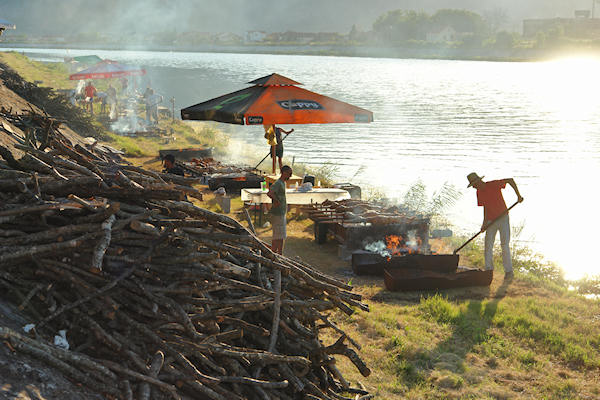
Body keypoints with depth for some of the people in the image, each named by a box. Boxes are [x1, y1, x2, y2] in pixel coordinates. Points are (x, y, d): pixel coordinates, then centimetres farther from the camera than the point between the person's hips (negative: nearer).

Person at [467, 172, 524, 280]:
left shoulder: (493, 185, -14)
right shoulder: (479, 193, 3)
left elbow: (510, 180, -13)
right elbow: (485, 207, 10)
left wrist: (518, 195, -16)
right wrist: (484, 223, 1)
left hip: (503, 219, -5)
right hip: (491, 221, 5)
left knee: (505, 245, -7)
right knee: (488, 245, 0)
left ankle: (508, 271, 0)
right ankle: (488, 269, 9)